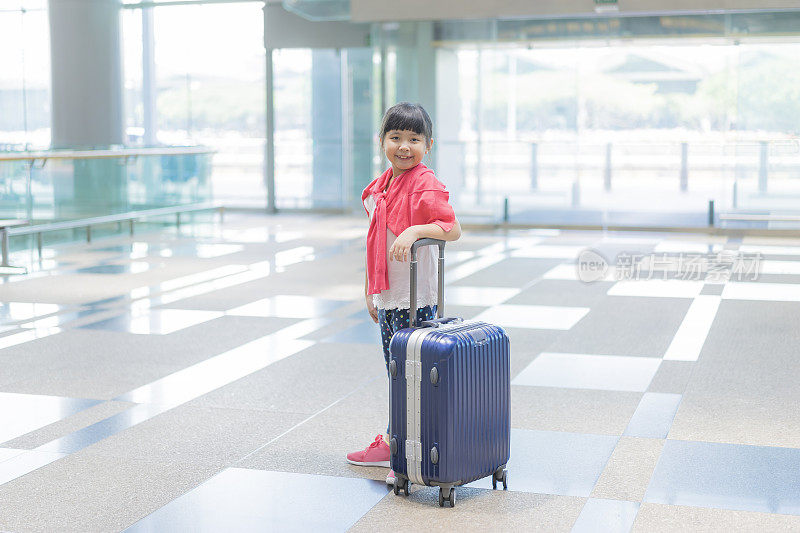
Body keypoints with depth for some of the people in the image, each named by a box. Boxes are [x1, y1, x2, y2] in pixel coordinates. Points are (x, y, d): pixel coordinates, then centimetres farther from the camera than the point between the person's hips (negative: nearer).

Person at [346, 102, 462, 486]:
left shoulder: (426, 186, -13)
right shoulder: (380, 187, 12)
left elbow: (452, 229, -21)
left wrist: (414, 230, -33)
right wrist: (370, 291, 19)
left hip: (414, 299, -8)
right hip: (385, 297, 8)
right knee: (396, 374, 17)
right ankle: (392, 444, 29)